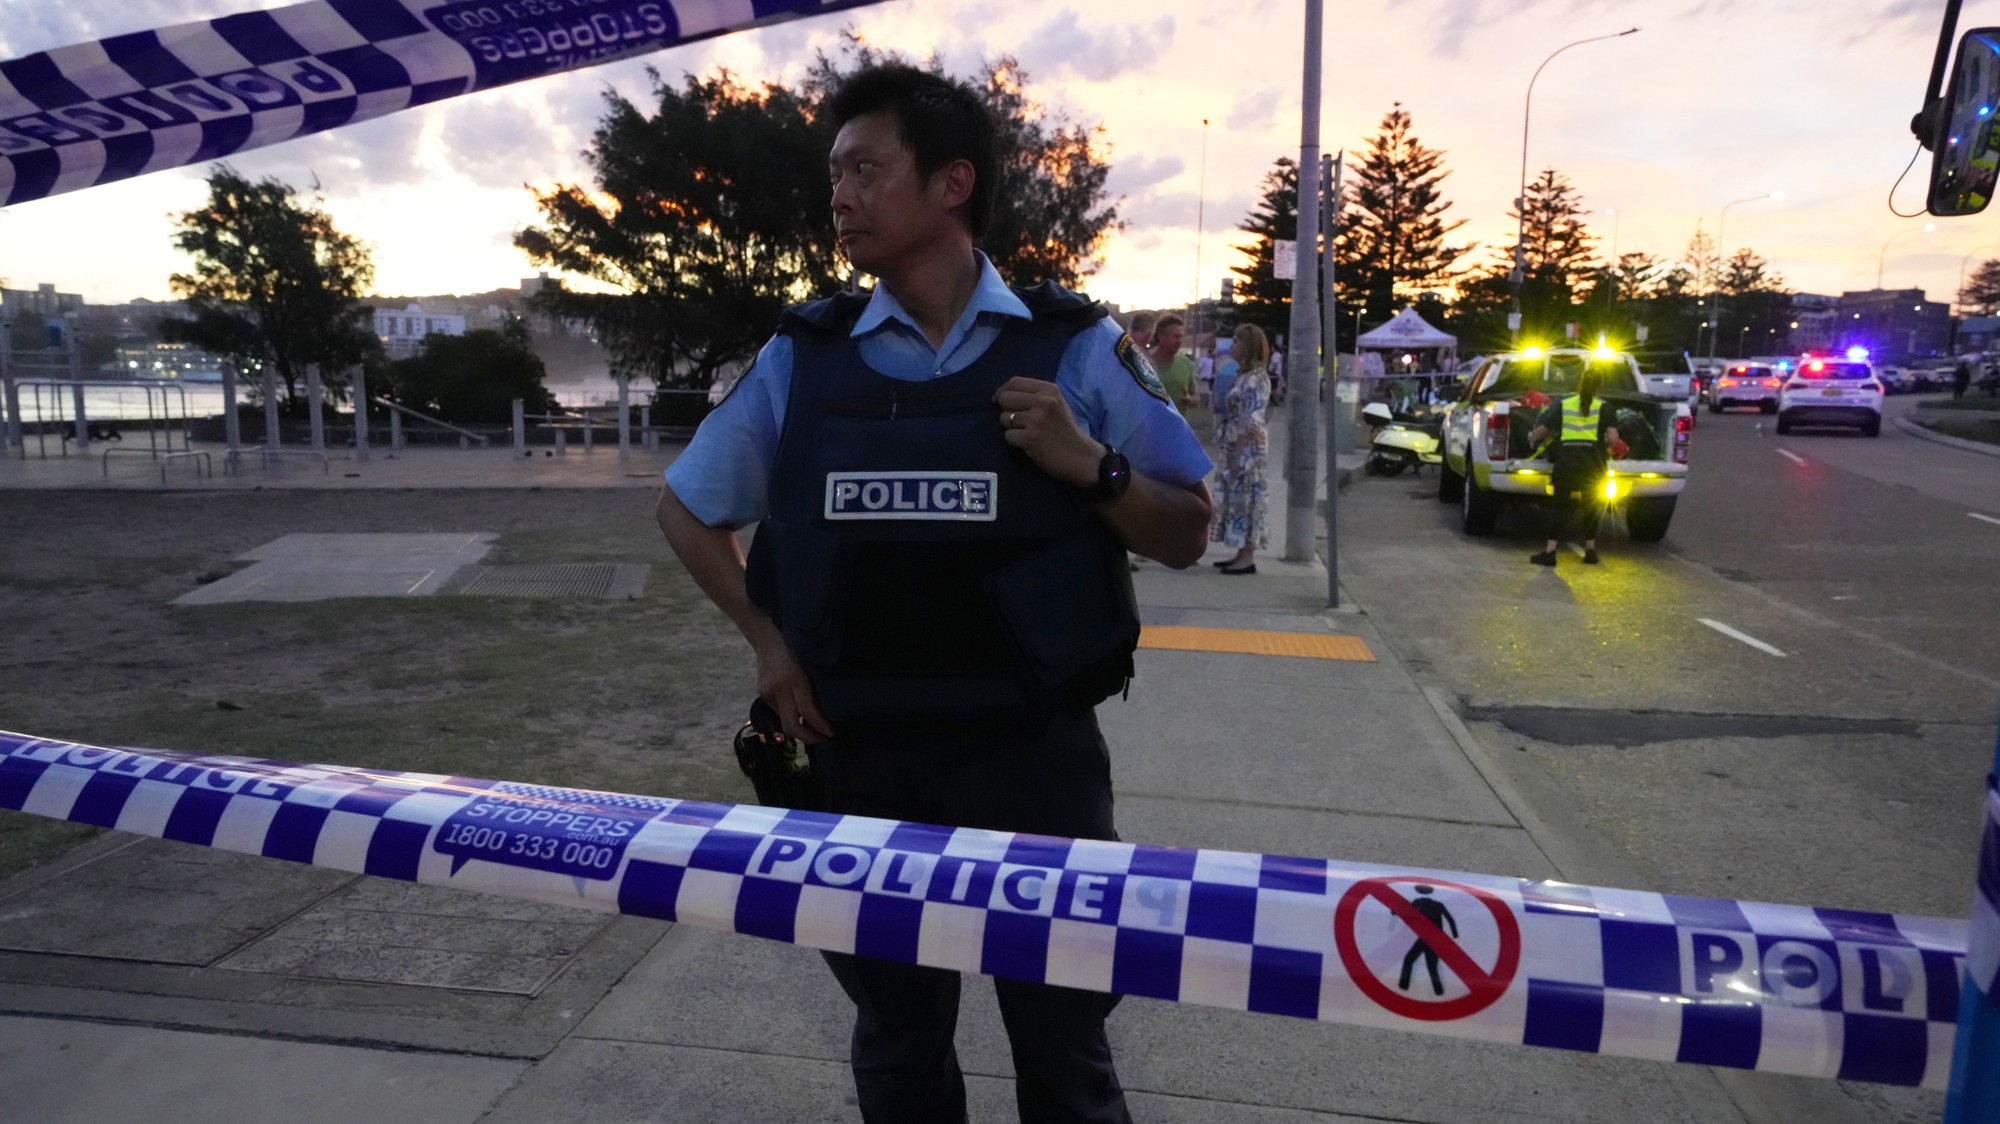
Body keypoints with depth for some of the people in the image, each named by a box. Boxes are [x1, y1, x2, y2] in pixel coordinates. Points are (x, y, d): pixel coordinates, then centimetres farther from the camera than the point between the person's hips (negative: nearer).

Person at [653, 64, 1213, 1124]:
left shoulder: (1074, 346, -4)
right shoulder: (803, 355, 1)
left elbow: (1186, 536, 0)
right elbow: (686, 509, 12)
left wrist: (1091, 466, -18)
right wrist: (767, 640, -1)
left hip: (1037, 761, -1)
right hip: (864, 766, 2)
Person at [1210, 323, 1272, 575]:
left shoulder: (1256, 379, -15)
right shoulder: (1242, 376, 14)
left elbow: (1251, 422, -20)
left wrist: (1239, 455, -21)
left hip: (1247, 448, -9)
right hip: (1234, 447, 9)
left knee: (1245, 498, -4)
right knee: (1235, 498, 12)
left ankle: (1247, 558, 1)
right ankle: (1242, 554, 19)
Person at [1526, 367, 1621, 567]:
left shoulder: (1562, 403, 7)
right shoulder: (1603, 407, 5)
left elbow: (1543, 430, 2)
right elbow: (1613, 439, -5)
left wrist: (1532, 439, 23)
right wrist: (1603, 445, 17)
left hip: (1565, 461, 0)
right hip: (1592, 461, 0)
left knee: (1560, 505, 5)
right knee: (1590, 505, 15)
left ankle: (1550, 551, -2)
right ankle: (1590, 549, 22)